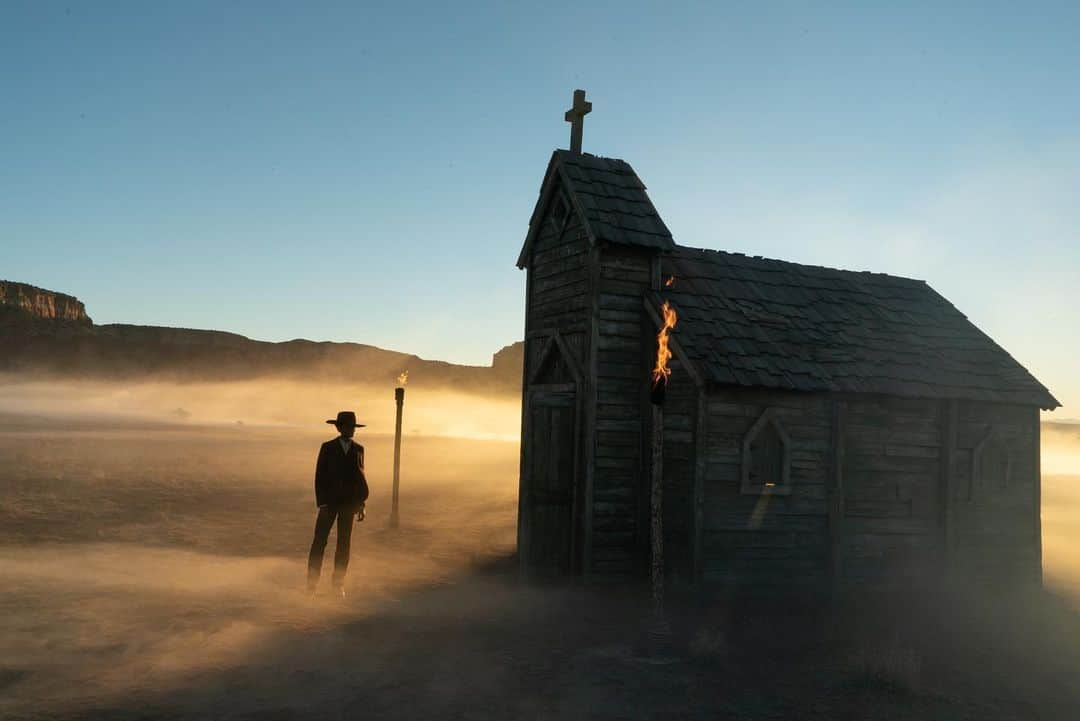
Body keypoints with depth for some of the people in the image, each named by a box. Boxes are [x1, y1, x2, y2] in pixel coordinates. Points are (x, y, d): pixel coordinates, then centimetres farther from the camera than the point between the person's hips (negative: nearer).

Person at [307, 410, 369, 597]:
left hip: (349, 502, 2)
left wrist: (361, 504, 4)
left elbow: (360, 477, 9)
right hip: (329, 501, -2)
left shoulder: (358, 449, 5)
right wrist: (321, 503, -11)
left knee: (344, 544, 4)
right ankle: (312, 583, 6)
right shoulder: (327, 448, -2)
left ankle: (338, 584, 12)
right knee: (319, 541, -3)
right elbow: (320, 476, -4)